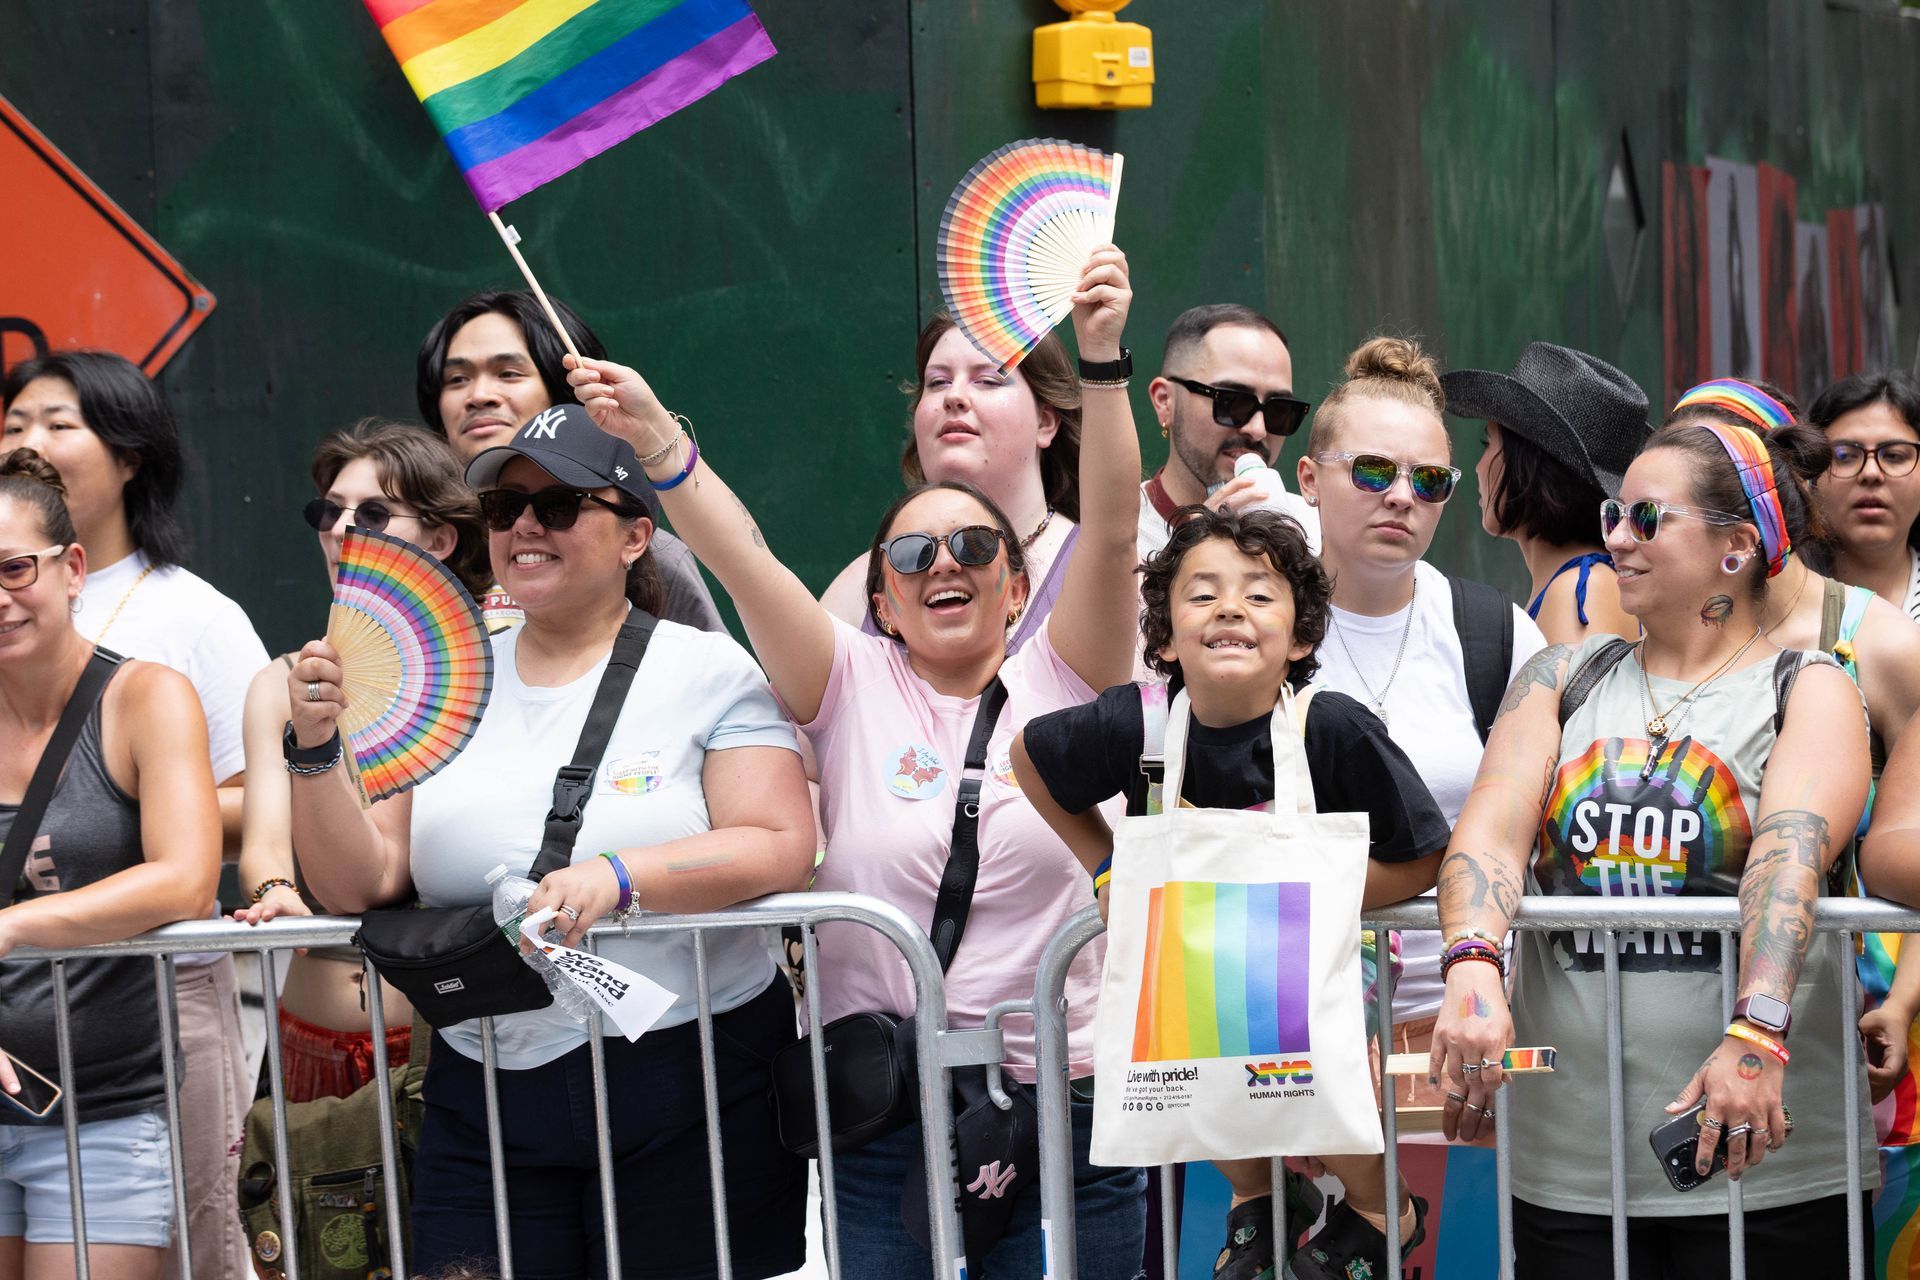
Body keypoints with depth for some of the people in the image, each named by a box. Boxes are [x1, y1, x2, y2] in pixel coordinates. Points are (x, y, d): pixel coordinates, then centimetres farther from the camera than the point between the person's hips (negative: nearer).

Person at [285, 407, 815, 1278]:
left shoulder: (707, 672, -1)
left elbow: (783, 849, -13)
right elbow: (358, 885, 5)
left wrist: (619, 876, -26)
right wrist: (316, 748, -10)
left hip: (686, 1094, -3)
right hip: (484, 1102, 3)